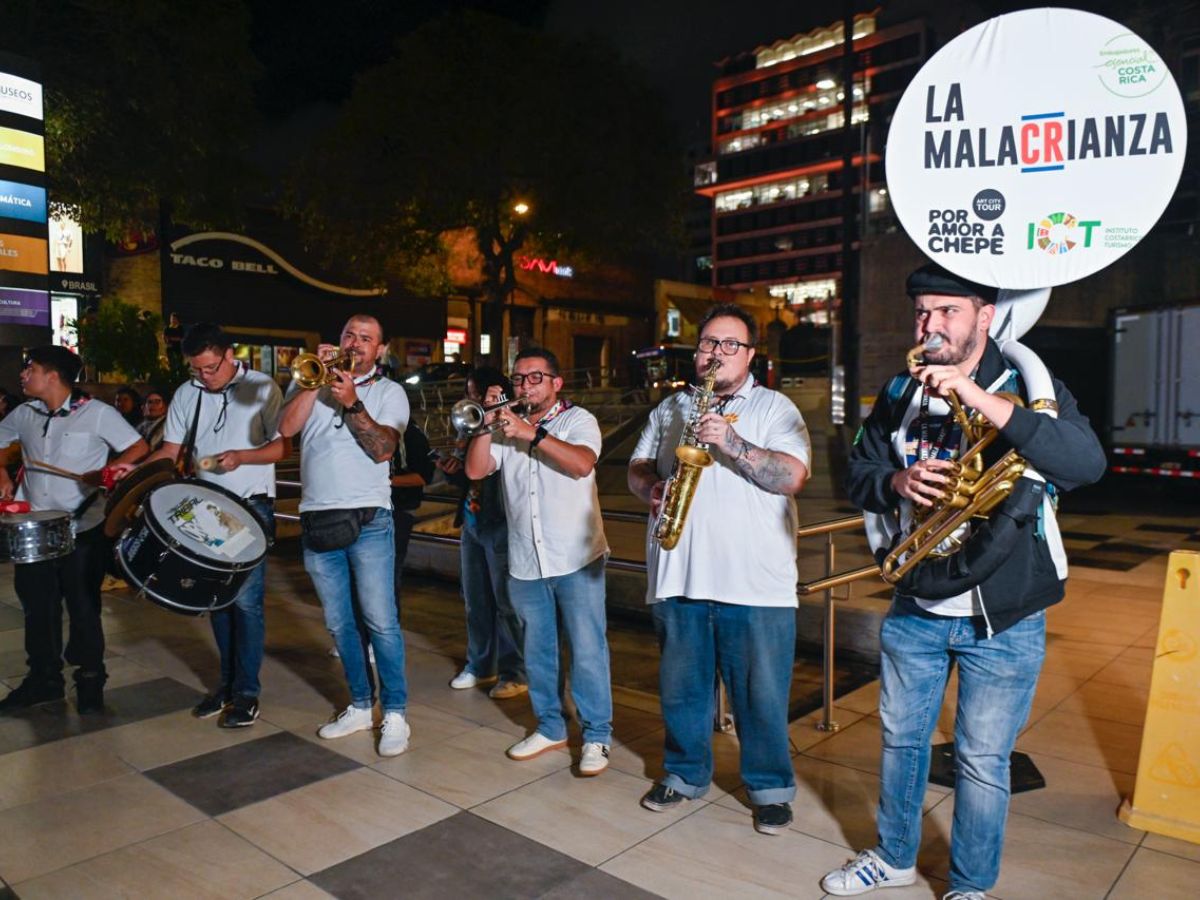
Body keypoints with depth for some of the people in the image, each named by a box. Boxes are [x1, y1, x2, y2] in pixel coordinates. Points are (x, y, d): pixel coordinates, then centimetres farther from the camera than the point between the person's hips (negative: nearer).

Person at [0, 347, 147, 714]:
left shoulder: (96, 413, -9)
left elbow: (140, 449, -8)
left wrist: (106, 474, -22)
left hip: (83, 530, -5)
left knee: (84, 608, 5)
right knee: (37, 607, 12)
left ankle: (90, 681, 20)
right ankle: (43, 678, 28)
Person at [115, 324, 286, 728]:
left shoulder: (262, 388, -6)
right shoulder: (186, 395, 7)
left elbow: (282, 446, -7)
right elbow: (170, 451, 8)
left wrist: (241, 456, -22)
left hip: (251, 508, -5)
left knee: (245, 598, -7)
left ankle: (247, 691, 4)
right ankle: (227, 681, 24)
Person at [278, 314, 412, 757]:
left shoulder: (389, 392, 5)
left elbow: (382, 449, -9)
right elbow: (286, 427, -5)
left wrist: (351, 403, -17)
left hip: (367, 520, -4)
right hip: (317, 519, 4)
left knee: (381, 621, -6)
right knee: (339, 623, 11)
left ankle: (394, 713, 5)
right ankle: (360, 706, 25)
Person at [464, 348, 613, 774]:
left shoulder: (578, 419, -1)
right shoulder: (506, 427, 11)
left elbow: (582, 463, -20)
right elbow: (475, 470, 0)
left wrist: (530, 432, -25)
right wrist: (488, 420, -10)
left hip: (576, 560, -4)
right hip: (525, 563, 5)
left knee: (588, 651, -1)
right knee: (537, 652, 15)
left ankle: (597, 736, 12)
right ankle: (550, 727, 30)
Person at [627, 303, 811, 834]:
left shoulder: (774, 408, 1)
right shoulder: (670, 409, 15)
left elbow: (793, 476, -11)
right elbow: (637, 466, 15)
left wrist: (732, 443, -22)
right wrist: (651, 488, -7)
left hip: (756, 585, -3)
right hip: (677, 578, 4)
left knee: (761, 695, 6)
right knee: (681, 688, 15)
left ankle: (771, 787, 26)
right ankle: (685, 774, 35)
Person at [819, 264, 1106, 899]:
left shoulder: (1029, 387, -9)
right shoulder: (899, 393, 4)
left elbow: (1087, 463, -26)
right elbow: (857, 474, 7)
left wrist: (980, 399, -35)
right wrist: (897, 481, -16)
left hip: (1005, 618, -3)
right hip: (915, 607, 4)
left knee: (982, 760, 8)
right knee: (901, 736, 16)